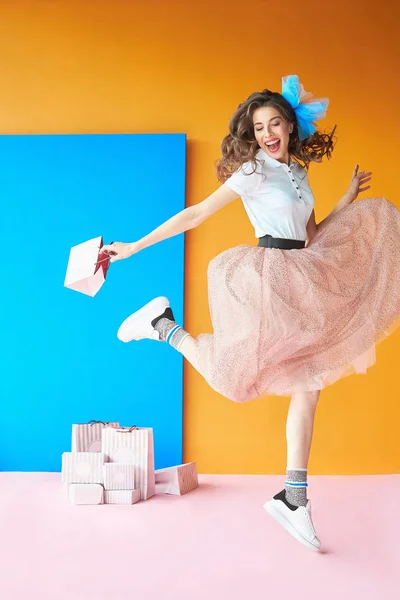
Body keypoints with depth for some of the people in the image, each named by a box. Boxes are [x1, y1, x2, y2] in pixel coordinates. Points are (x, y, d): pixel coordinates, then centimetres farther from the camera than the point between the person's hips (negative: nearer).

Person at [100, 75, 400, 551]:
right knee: (237, 373, -14)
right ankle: (163, 324, 8)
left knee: (308, 386, 4)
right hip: (269, 275, -7)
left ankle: (293, 498, 9)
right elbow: (195, 215, -7)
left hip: (300, 282, 7)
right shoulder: (252, 171, -5)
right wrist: (134, 247, -8)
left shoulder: (299, 173, 15)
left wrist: (350, 197, 18)